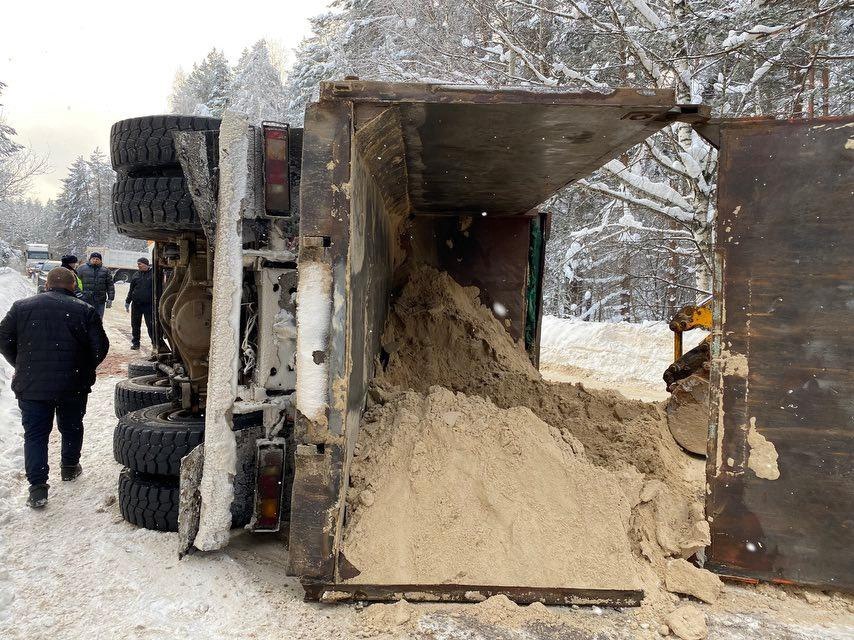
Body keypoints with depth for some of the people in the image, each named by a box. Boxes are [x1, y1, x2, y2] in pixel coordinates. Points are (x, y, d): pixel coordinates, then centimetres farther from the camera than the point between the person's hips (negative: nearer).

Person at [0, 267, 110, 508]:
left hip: (31, 386, 1)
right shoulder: (85, 310, -6)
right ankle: (69, 467, 37)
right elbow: (101, 347, -6)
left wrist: (23, 367, 18)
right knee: (71, 428, 20)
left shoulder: (22, 306, 1)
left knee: (35, 434, 8)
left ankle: (37, 487, 3)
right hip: (73, 386, 0)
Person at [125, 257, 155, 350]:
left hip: (149, 304, -4)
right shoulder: (136, 275, 10)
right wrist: (127, 301, 12)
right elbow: (131, 290, 16)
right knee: (135, 325, 9)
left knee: (151, 325, -1)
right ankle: (135, 343, 19)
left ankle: (154, 342, 9)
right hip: (136, 304, 5)